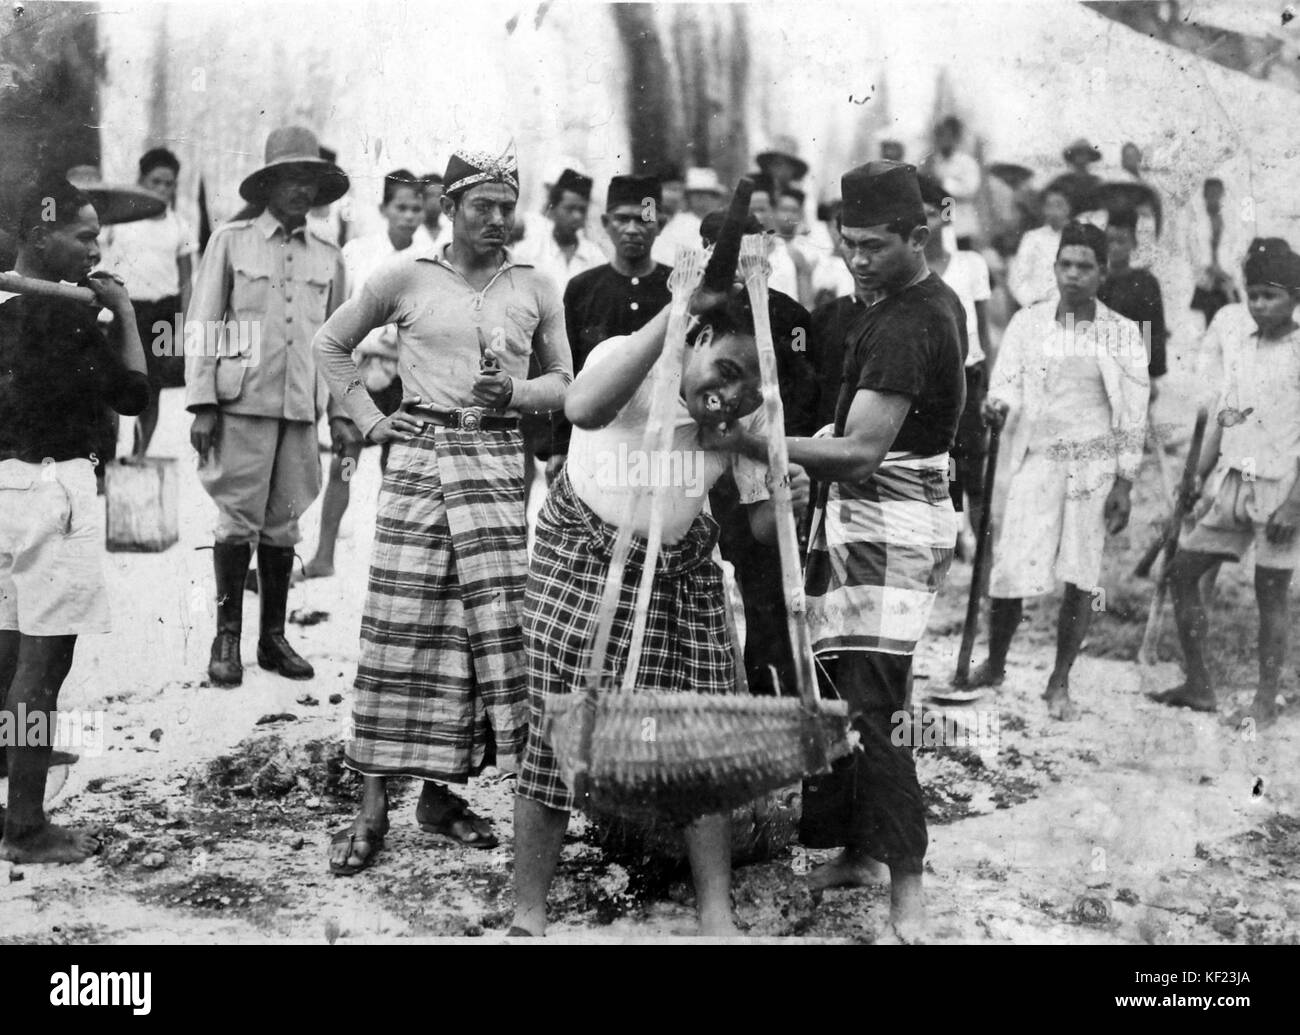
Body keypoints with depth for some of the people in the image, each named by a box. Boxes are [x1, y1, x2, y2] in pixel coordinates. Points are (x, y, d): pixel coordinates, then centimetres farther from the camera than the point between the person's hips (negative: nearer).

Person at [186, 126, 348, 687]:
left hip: (302, 407, 3)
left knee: (283, 524, 6)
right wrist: (202, 403, -5)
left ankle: (274, 636, 15)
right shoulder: (231, 241, 4)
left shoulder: (328, 257, 13)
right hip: (244, 401, -3)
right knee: (239, 518, -4)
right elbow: (201, 326, 2)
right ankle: (227, 637, 6)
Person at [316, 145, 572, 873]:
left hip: (498, 464, 2)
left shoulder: (536, 289, 10)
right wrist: (368, 418, 6)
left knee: (492, 623, -2)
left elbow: (565, 381, 14)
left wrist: (516, 392, -6)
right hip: (420, 458, -2)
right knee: (402, 626, -6)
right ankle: (374, 805, -1)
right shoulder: (406, 278, 5)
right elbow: (332, 343, 16)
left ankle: (441, 791, 12)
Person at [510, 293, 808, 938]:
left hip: (683, 575, 5)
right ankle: (527, 918, 8)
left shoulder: (749, 413, -5)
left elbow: (761, 527, -1)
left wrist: (783, 501, -25)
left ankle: (716, 916, 14)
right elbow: (583, 409, -45)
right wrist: (672, 314, -46)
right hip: (582, 563, -4)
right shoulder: (627, 359, -21)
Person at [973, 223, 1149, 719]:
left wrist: (1124, 485, -1)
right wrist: (997, 404, -22)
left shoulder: (1122, 334, 3)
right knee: (1009, 574, -4)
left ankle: (1059, 684, 13)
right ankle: (994, 665, 20)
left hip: (1095, 464, 0)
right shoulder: (1027, 323, 5)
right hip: (1037, 460, 0)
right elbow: (1008, 381, 2)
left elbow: (1133, 416, 3)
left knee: (1080, 578, 0)